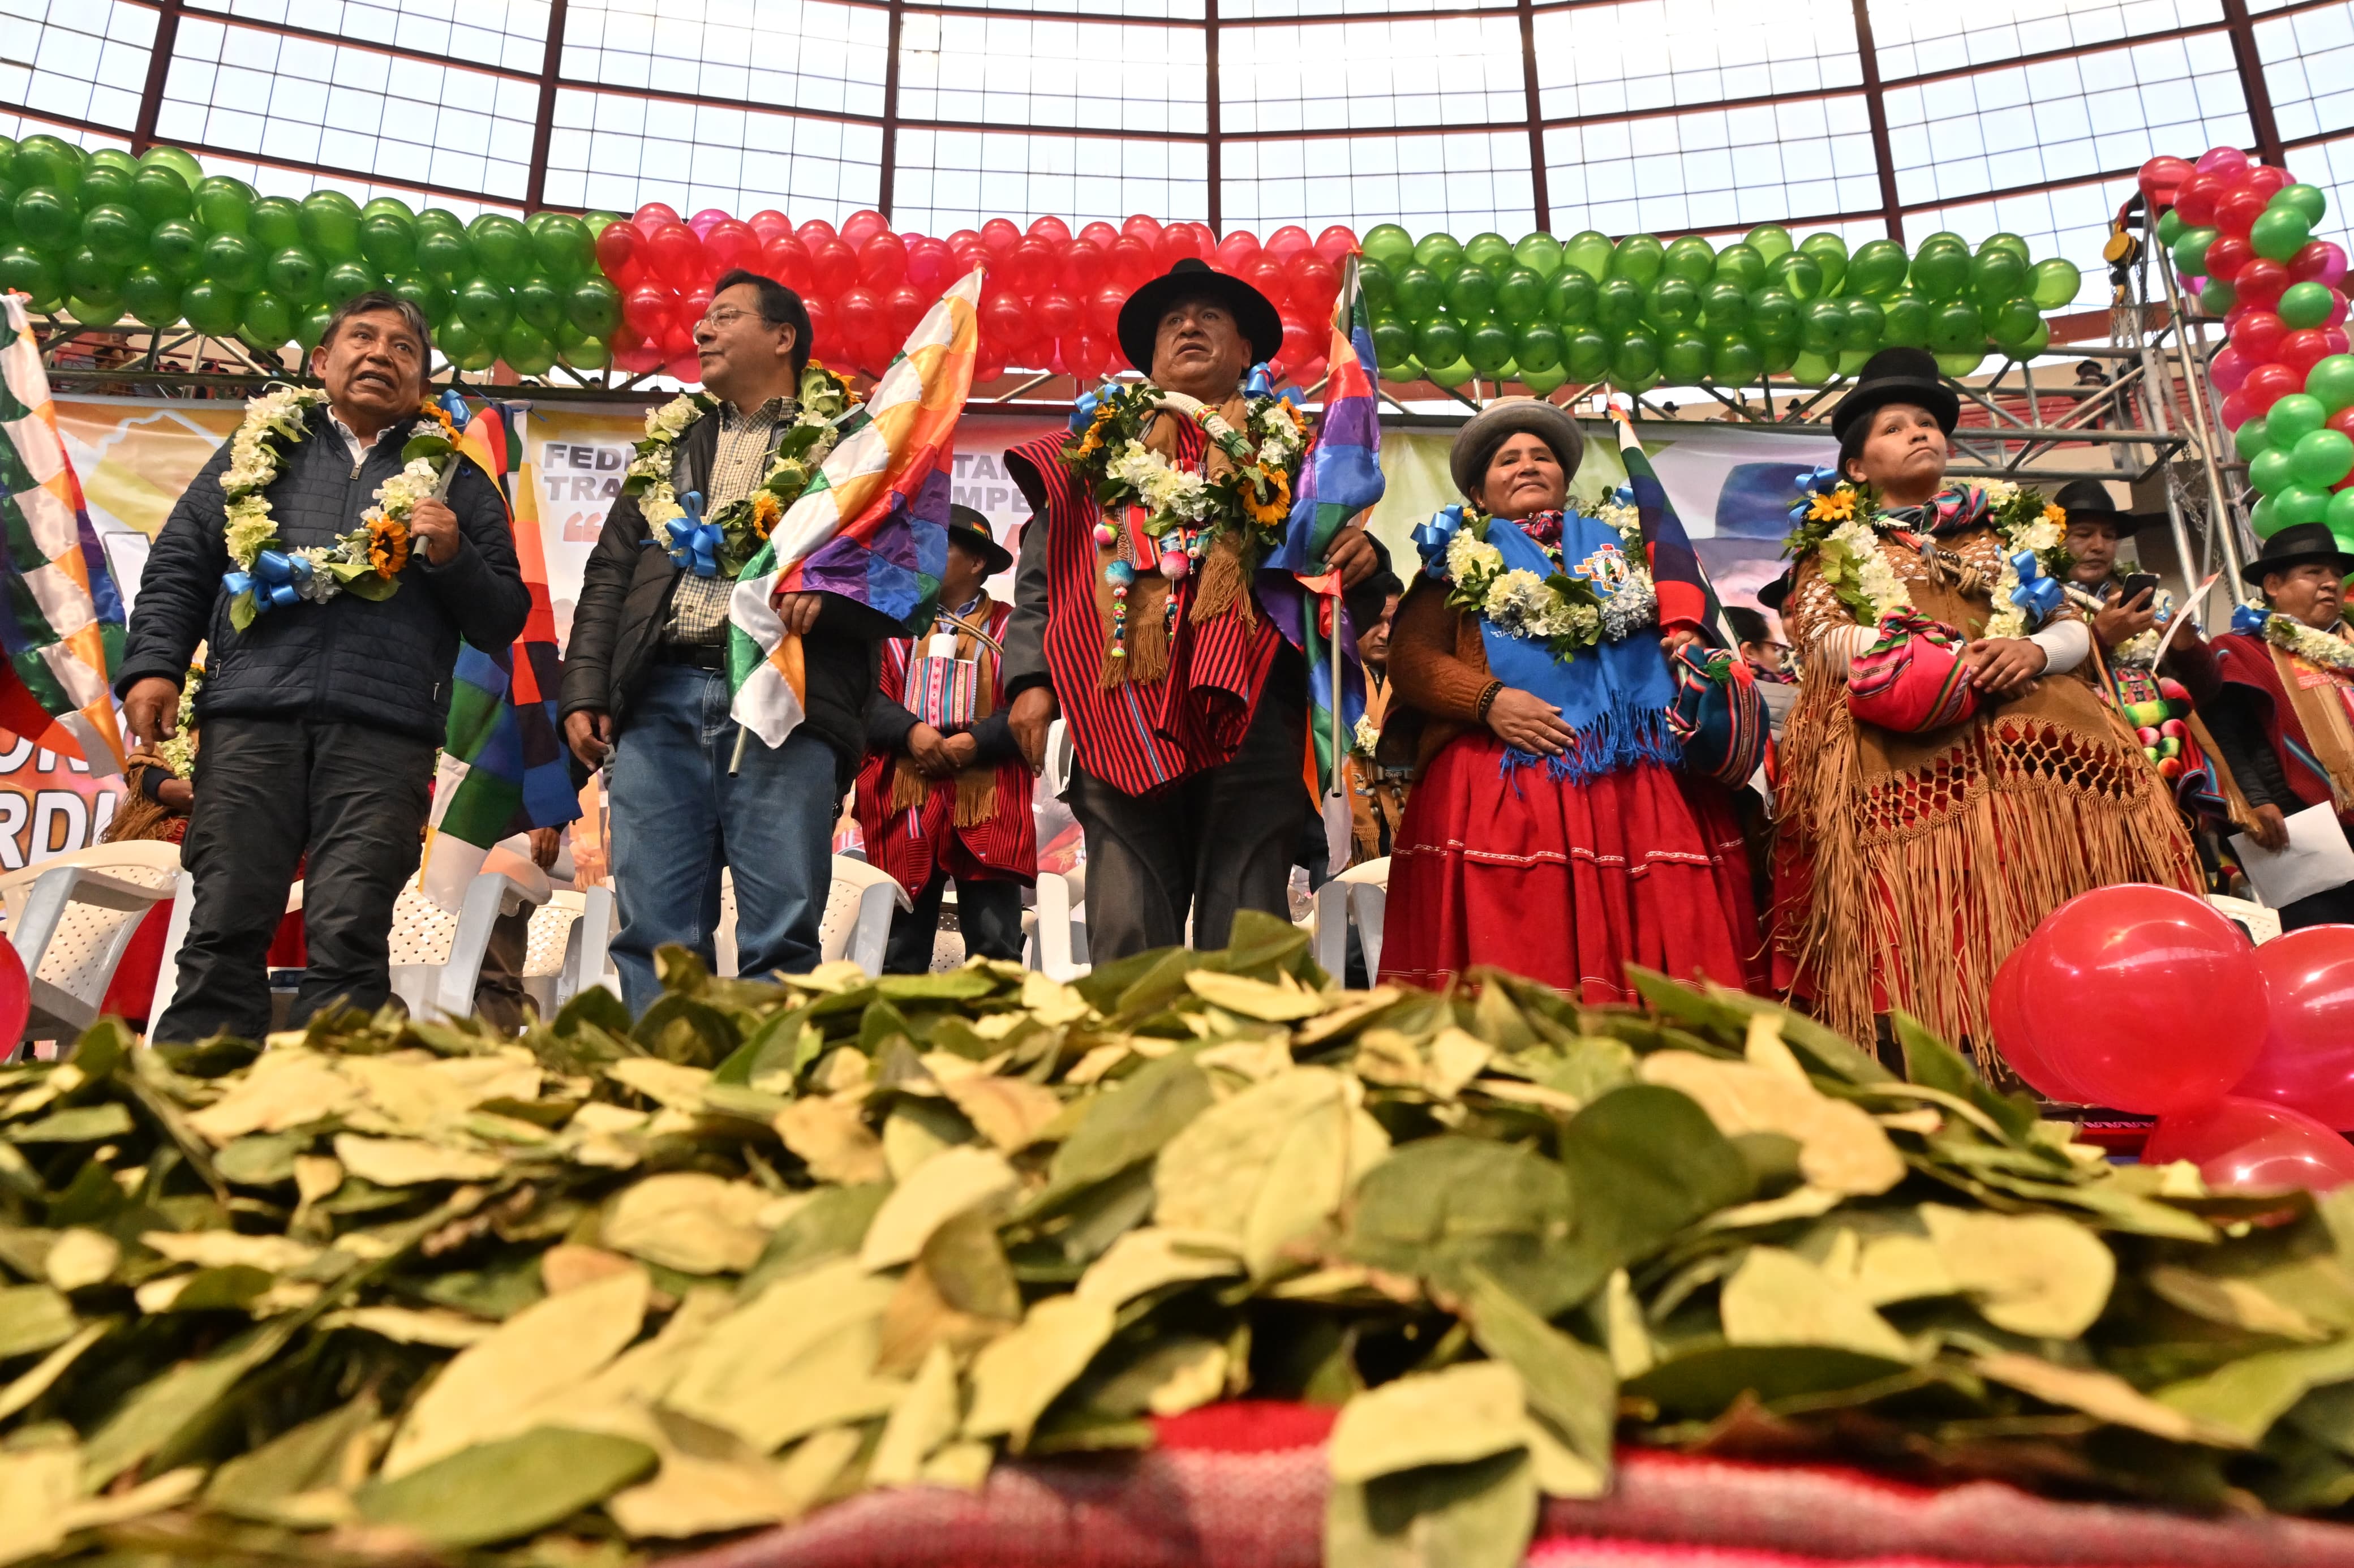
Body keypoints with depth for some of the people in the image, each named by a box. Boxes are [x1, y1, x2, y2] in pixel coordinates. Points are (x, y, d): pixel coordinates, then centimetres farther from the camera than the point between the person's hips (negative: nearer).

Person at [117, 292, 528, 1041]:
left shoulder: (457, 478, 19)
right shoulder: (262, 447, 22)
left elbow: (503, 619, 15)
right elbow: (179, 565, 17)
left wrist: (455, 557, -3)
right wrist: (153, 663, 2)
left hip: (384, 728, -1)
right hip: (252, 713, 1)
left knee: (349, 936, -7)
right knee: (225, 925, -4)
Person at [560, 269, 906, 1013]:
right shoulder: (668, 444, 26)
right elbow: (608, 575, 20)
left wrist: (828, 594, -16)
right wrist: (584, 692, 8)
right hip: (657, 700, 4)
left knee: (780, 936, -6)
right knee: (654, 935, 1)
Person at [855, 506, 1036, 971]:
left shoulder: (1010, 627, 8)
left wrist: (976, 741, -16)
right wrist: (911, 731, -14)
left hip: (988, 805, -2)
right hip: (905, 802, 2)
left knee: (996, 949, -3)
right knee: (900, 942, 6)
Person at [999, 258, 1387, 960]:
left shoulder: (1287, 452, 23)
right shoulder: (1099, 445, 24)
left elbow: (1335, 579, 20)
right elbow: (1040, 574, 16)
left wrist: (1362, 562, -5)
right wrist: (1031, 679, 2)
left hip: (1250, 714, 0)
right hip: (1121, 717, 0)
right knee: (1126, 941, -7)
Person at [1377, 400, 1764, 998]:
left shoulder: (1617, 544, 24)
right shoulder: (1463, 556, 15)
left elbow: (1682, 627, 24)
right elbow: (1409, 658, 3)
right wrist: (1488, 700, -12)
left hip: (1643, 785, 3)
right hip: (1504, 788, -2)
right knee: (1516, 961, -12)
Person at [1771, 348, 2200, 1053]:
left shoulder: (2005, 526, 26)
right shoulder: (1837, 537, 17)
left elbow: (2076, 629, 19)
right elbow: (1822, 638, 0)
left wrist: (2034, 651, -7)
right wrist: (1956, 661, -11)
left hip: (2028, 729, 3)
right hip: (1902, 746, -3)